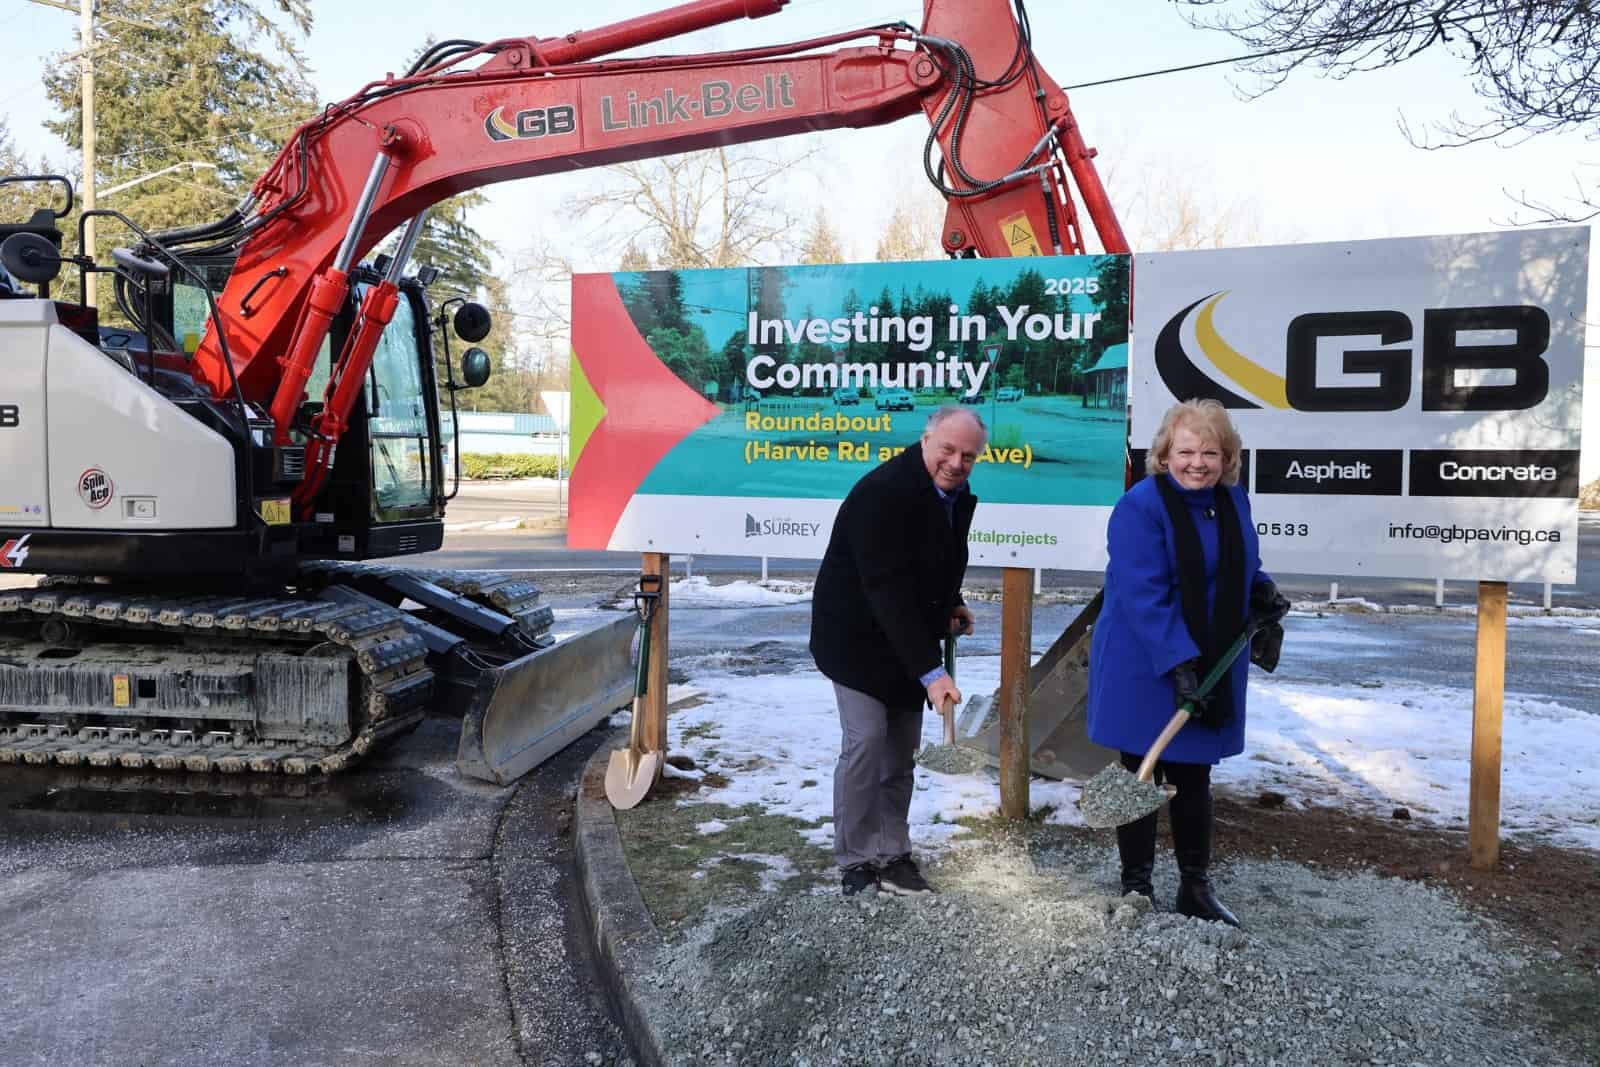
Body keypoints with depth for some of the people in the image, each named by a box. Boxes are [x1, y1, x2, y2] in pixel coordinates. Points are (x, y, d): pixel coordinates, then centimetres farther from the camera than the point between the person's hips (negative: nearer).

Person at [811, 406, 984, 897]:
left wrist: (950, 605, 1)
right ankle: (857, 861, 2)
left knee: (901, 751, 9)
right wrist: (930, 670, -35)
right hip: (859, 636, -8)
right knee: (866, 741, -12)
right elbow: (888, 588, -32)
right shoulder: (884, 491, -26)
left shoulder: (958, 496, 2)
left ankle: (892, 856, 18)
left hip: (908, 641, 8)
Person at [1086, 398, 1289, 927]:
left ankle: (1196, 887, 29)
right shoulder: (1140, 507, -17)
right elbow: (1145, 597, -24)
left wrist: (1261, 589, 2)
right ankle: (1136, 886, 21)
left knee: (1193, 777, 16)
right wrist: (1178, 665, -30)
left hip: (1212, 670, 6)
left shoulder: (1233, 500, 5)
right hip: (1144, 671, -6)